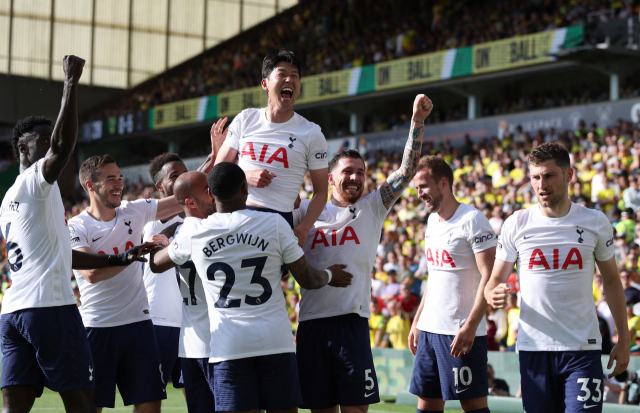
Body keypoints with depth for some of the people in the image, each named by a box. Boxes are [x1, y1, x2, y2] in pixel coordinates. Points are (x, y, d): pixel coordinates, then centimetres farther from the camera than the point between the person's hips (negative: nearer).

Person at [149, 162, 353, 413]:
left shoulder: (193, 232, 1)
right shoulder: (275, 225, -1)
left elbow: (156, 264, 21)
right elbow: (308, 280, 8)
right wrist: (330, 275, 30)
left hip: (227, 345, 0)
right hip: (276, 341, 0)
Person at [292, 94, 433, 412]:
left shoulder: (372, 208, 10)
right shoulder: (307, 210, 10)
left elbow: (407, 170, 4)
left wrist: (418, 120, -3)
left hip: (352, 321, -1)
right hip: (311, 322, 1)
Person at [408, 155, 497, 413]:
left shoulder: (472, 220, -12)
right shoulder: (432, 220, 14)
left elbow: (489, 277, -17)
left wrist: (471, 326, -23)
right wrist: (417, 321, 19)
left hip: (462, 332, -8)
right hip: (430, 329, 8)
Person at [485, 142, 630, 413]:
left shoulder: (596, 223, 1)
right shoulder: (516, 224, 0)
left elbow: (611, 281, 11)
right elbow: (495, 281, 4)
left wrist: (623, 338, 7)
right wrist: (494, 295, -20)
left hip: (582, 349, -1)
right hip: (533, 347, 1)